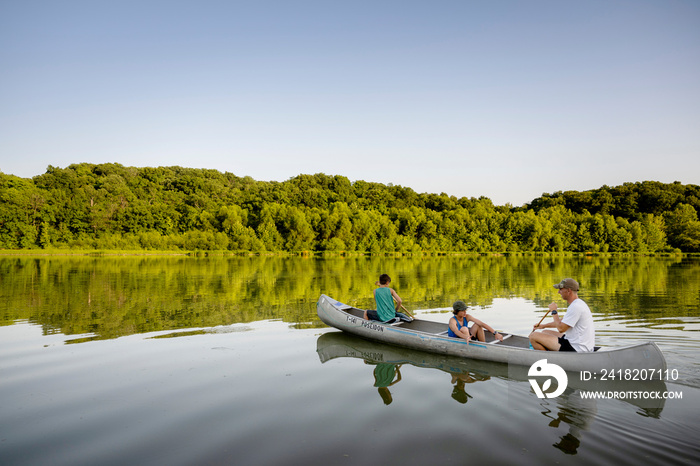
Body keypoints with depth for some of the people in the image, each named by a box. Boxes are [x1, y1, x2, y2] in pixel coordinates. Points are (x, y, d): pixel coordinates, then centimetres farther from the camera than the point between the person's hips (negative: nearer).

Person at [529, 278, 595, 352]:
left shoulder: (576, 307, -22)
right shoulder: (577, 304, 14)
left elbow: (561, 328, -22)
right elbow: (562, 321, 28)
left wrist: (554, 311, -10)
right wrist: (543, 326, 25)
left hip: (576, 348, -11)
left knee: (533, 336, -12)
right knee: (545, 332, 25)